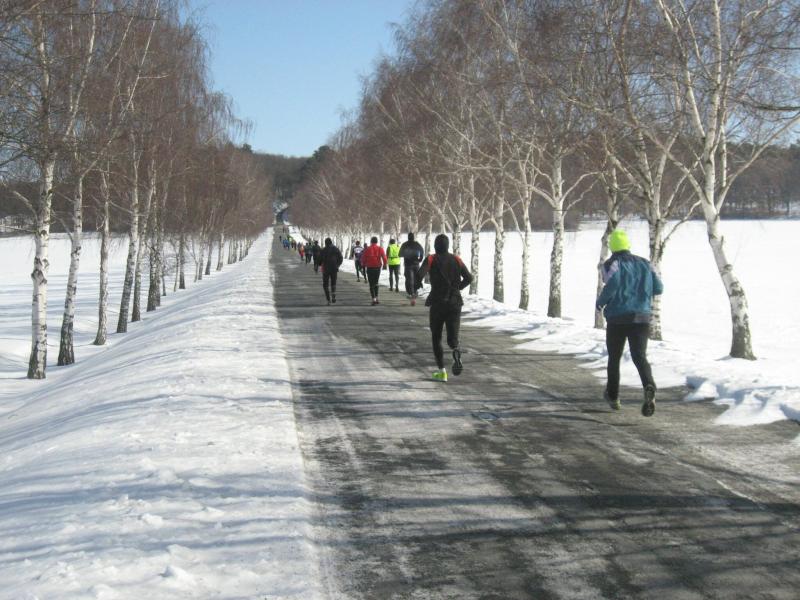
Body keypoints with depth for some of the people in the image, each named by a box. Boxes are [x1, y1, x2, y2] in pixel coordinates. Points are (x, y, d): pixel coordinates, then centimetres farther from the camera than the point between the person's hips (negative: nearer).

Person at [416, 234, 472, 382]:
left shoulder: (431, 259, -3)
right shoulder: (456, 259, 5)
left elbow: (419, 276, -17)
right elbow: (469, 278, 2)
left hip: (437, 303, -2)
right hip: (455, 303, 2)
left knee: (436, 338, 15)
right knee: (452, 338, 3)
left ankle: (441, 371, 9)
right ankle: (456, 353, -33)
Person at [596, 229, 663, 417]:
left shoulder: (611, 264, -2)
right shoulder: (644, 263, 10)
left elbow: (613, 283, -22)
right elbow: (659, 288, 8)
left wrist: (600, 301, -6)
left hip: (617, 318, -2)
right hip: (641, 317, 2)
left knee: (614, 357, 15)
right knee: (639, 356, -5)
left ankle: (613, 396, 28)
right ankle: (649, 387, -34)